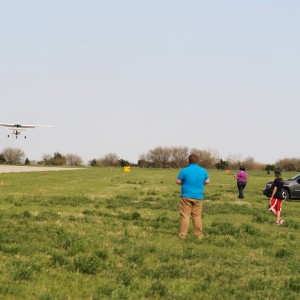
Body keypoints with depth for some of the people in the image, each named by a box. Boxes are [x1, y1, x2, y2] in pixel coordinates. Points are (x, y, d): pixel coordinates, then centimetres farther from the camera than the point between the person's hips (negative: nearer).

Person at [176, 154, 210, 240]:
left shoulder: (184, 170, -9)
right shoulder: (203, 171, 1)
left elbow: (178, 181, -4)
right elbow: (207, 181, 11)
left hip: (186, 197, -3)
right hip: (198, 197, 3)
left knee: (185, 216, 2)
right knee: (197, 216, 9)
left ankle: (182, 234, 1)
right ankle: (199, 235, 10)